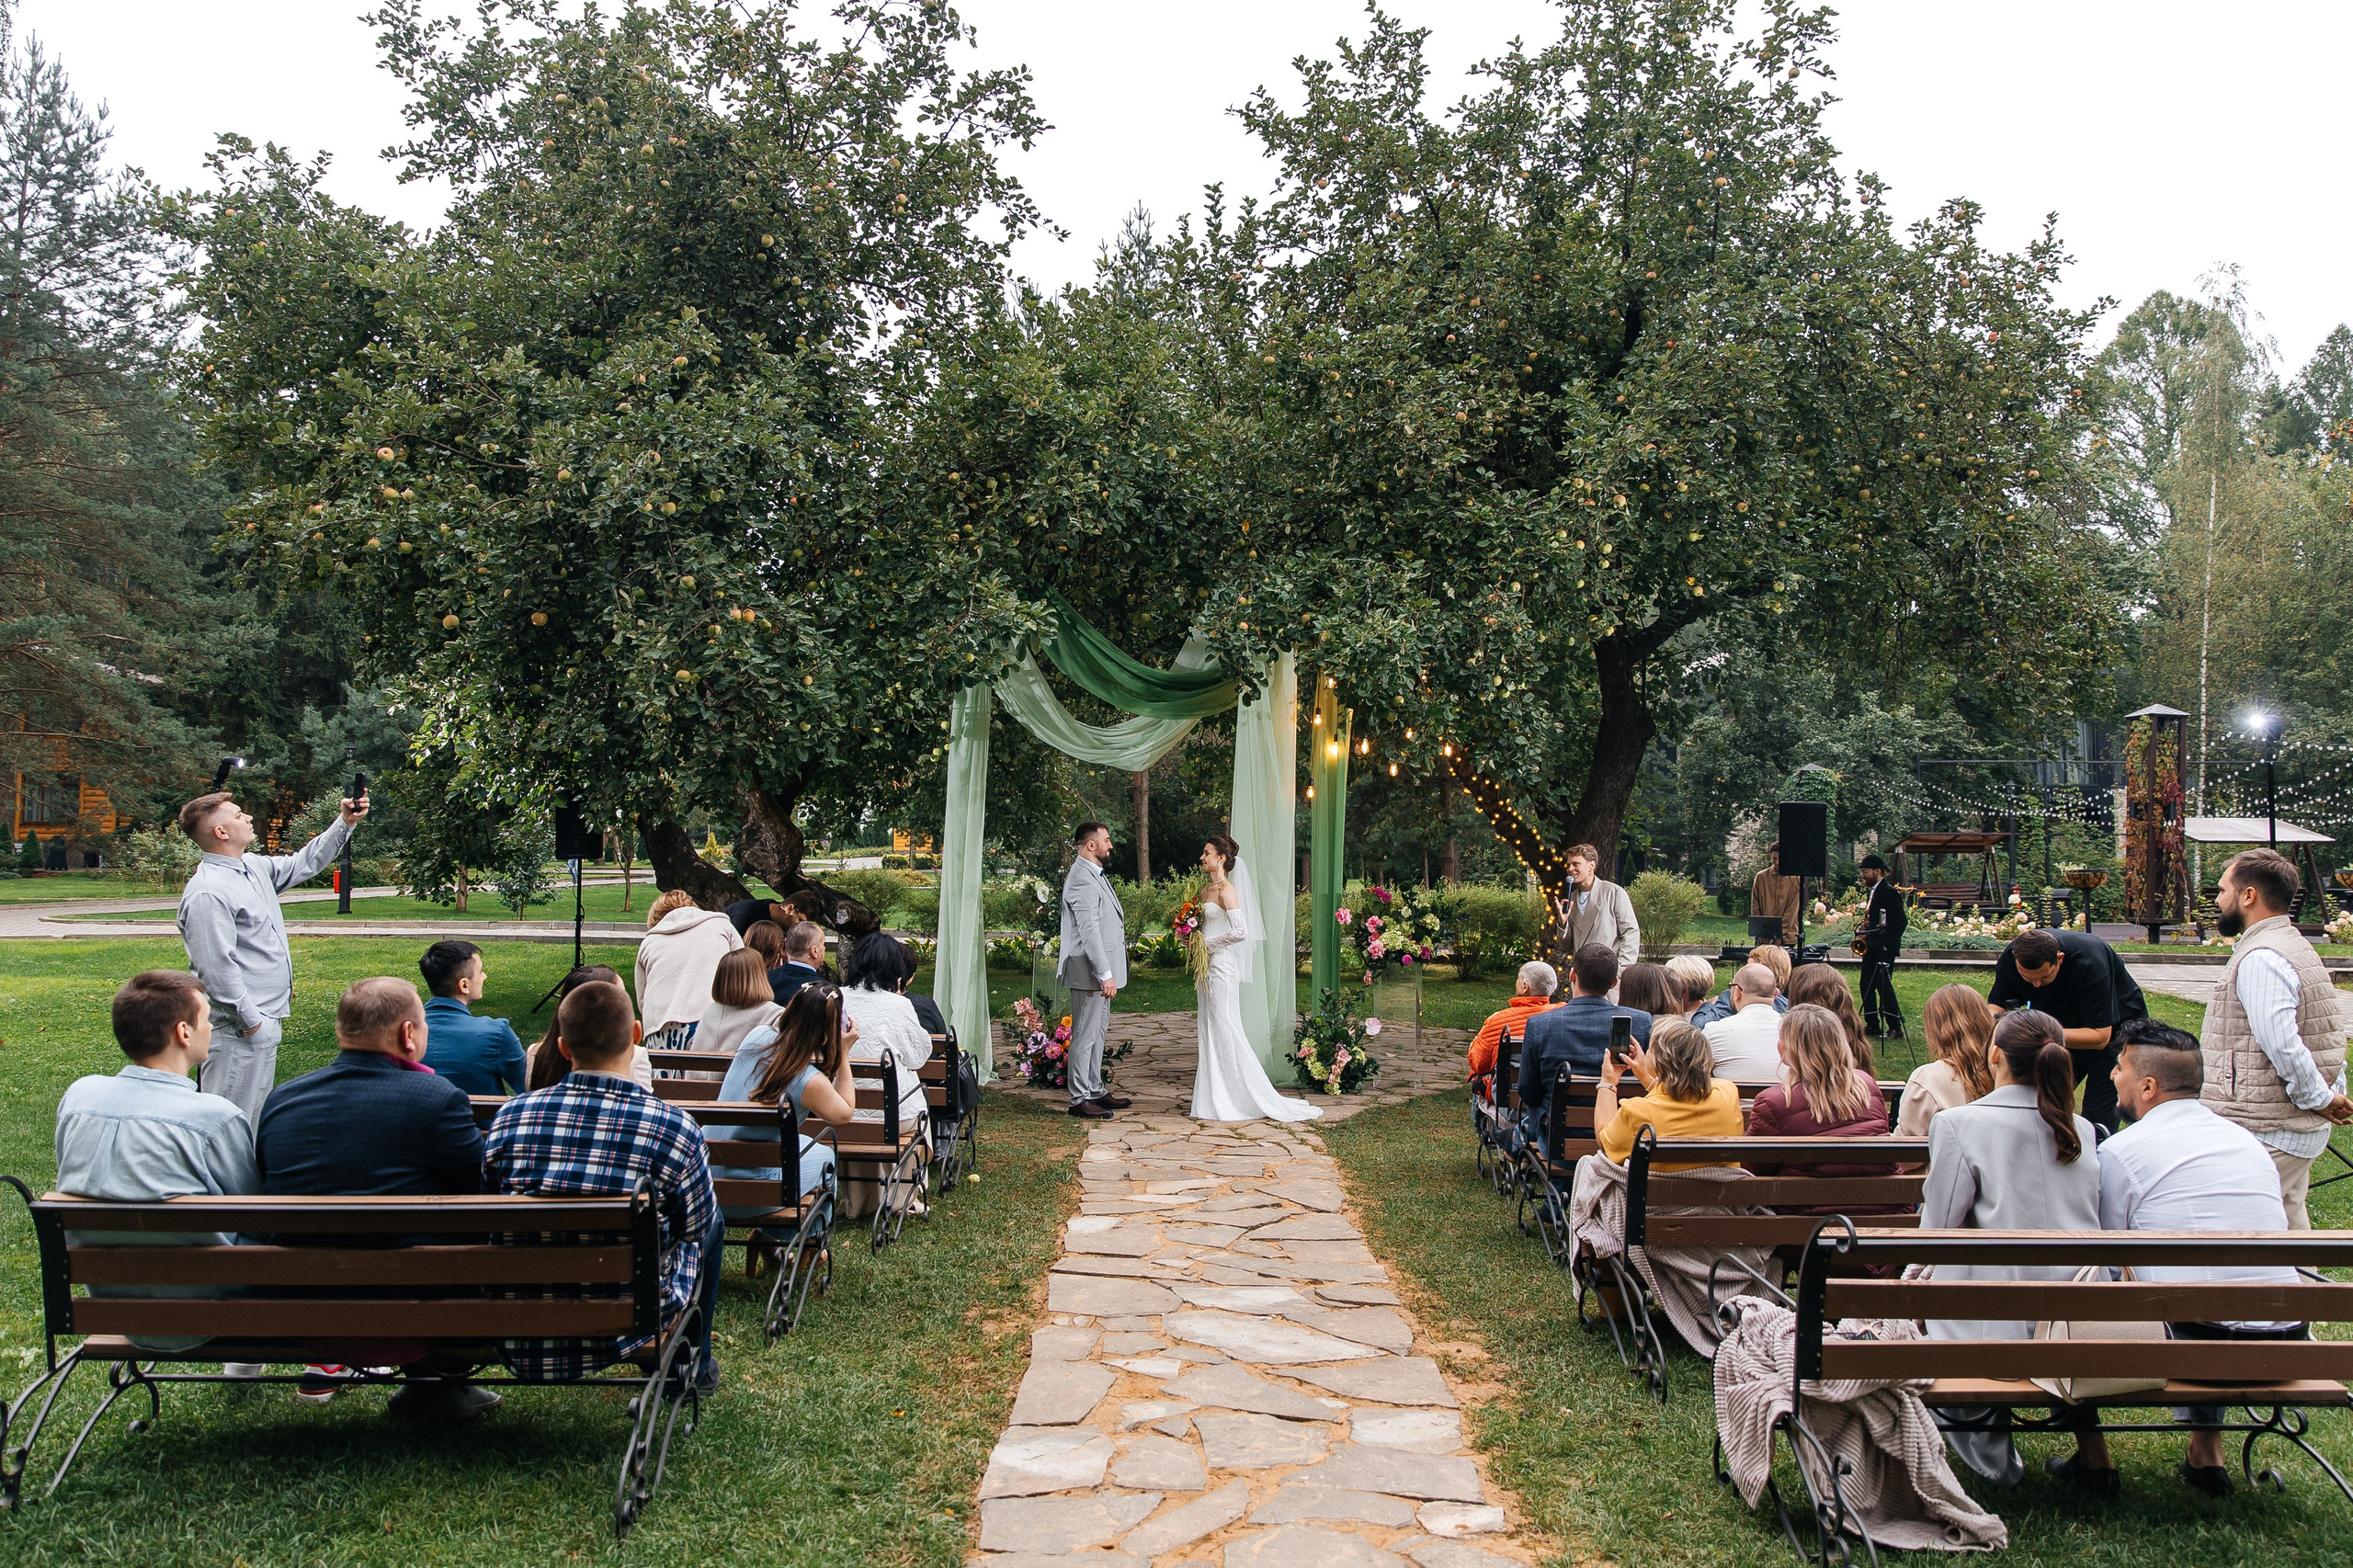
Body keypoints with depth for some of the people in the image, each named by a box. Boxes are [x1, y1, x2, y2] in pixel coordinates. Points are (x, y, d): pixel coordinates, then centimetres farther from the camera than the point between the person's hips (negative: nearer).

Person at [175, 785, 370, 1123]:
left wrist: (345, 823, 20)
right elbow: (216, 969, -23)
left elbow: (303, 864, 28)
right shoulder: (207, 893, -19)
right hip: (240, 1029, -10)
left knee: (255, 1115, 17)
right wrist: (250, 1021, -19)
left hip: (267, 1021, 10)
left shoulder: (255, 868, 10)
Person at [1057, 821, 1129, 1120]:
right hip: (1089, 971, -11)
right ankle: (1080, 1099, 2)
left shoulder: (1094, 875, 15)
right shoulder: (1082, 880, -19)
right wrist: (1105, 975, -24)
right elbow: (1089, 932, -23)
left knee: (1098, 1031, 17)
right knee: (1085, 1034, -4)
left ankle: (1095, 1090, 26)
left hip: (1100, 969, 11)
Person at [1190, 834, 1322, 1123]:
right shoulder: (1205, 889, 15)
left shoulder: (1226, 889, -12)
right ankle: (1217, 1099, 13)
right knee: (1209, 1031, 9)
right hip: (1206, 968, 9)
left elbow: (1239, 931, -21)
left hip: (1221, 966, -9)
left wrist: (1208, 944, -13)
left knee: (1225, 1030, -6)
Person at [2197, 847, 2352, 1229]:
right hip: (2298, 1128, 11)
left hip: (2267, 1134, -11)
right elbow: (2322, 1036, 19)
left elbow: (2282, 1044, -26)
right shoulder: (2294, 946, 16)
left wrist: (2320, 1098, -14)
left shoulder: (2261, 958, -19)